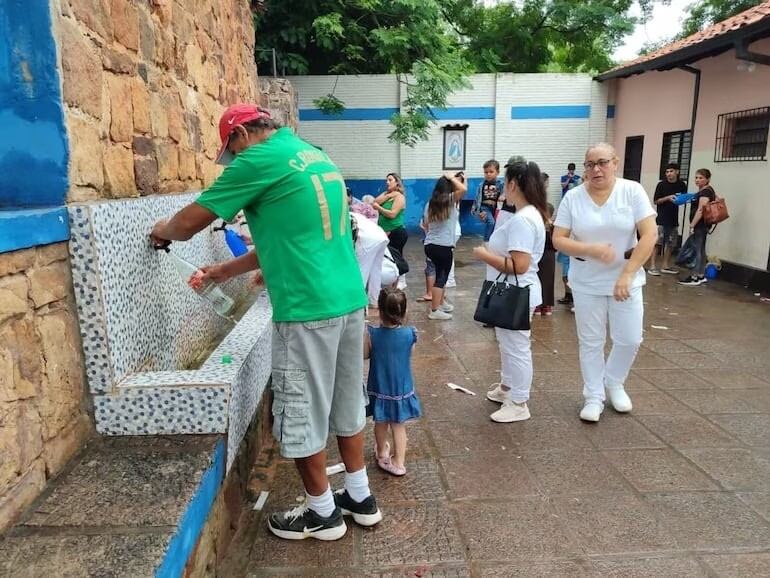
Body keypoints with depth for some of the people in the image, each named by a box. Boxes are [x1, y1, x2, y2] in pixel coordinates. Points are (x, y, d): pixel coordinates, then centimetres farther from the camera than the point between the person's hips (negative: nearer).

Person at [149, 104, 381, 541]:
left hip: (308, 309, -9)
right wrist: (228, 270, 26)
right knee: (346, 402, 20)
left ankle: (323, 513, 26)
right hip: (350, 299, 9)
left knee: (302, 414, 9)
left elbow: (191, 221, -3)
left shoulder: (261, 159, -9)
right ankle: (361, 497, 34)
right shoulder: (315, 156, 17)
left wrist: (163, 231, 20)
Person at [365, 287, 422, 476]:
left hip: (379, 389, 0)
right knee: (399, 426, 15)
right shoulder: (410, 334, -17)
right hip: (402, 389, 0)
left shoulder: (371, 334, -21)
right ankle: (399, 462, 18)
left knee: (381, 423, 22)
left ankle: (382, 453, 44)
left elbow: (365, 355, -7)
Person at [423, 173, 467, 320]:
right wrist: (452, 178, -5)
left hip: (429, 245, 7)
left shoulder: (430, 203, 11)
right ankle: (434, 311, -2)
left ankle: (441, 302, 32)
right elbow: (463, 189, -19)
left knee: (440, 274, 21)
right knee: (441, 277, -1)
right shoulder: (450, 200, -6)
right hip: (444, 246, -7)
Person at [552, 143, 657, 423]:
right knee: (590, 342, 8)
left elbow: (650, 235, -13)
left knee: (630, 339, 5)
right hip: (586, 282, 0)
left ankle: (614, 383, 34)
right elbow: (558, 240, -7)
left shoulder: (632, 191, -9)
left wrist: (627, 275, -18)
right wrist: (592, 250, -23)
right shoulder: (572, 197, -6)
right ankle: (594, 396, 25)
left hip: (625, 279, 0)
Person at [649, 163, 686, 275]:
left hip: (674, 218, 5)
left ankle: (666, 266, 19)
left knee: (671, 243, 9)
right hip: (661, 218, -4)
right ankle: (652, 266, -6)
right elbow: (655, 201, -3)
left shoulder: (682, 185, 6)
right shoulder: (661, 184, -4)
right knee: (657, 242, -8)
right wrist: (668, 198, -17)